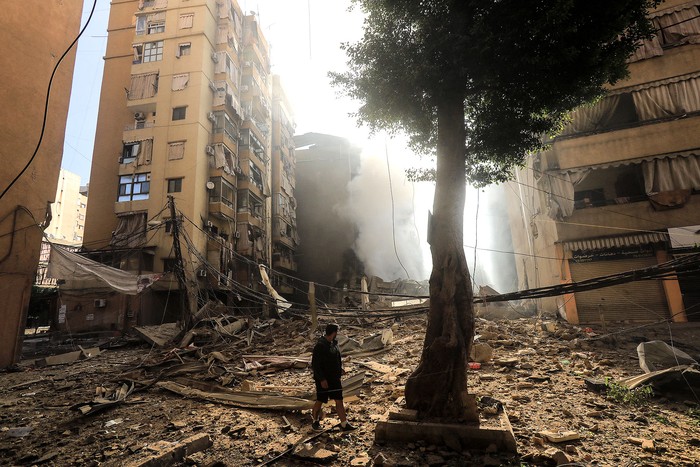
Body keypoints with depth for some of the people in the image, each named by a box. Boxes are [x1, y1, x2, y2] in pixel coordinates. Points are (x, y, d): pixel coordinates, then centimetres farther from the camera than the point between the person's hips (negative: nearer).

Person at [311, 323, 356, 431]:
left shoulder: (334, 343, 5)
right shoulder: (320, 346, -22)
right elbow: (315, 364, -22)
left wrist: (340, 369, 11)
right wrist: (322, 379, -23)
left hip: (334, 378, 7)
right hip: (323, 380, -7)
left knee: (339, 401, 8)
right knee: (320, 401, 11)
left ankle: (344, 424, 16)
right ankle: (315, 421, 33)